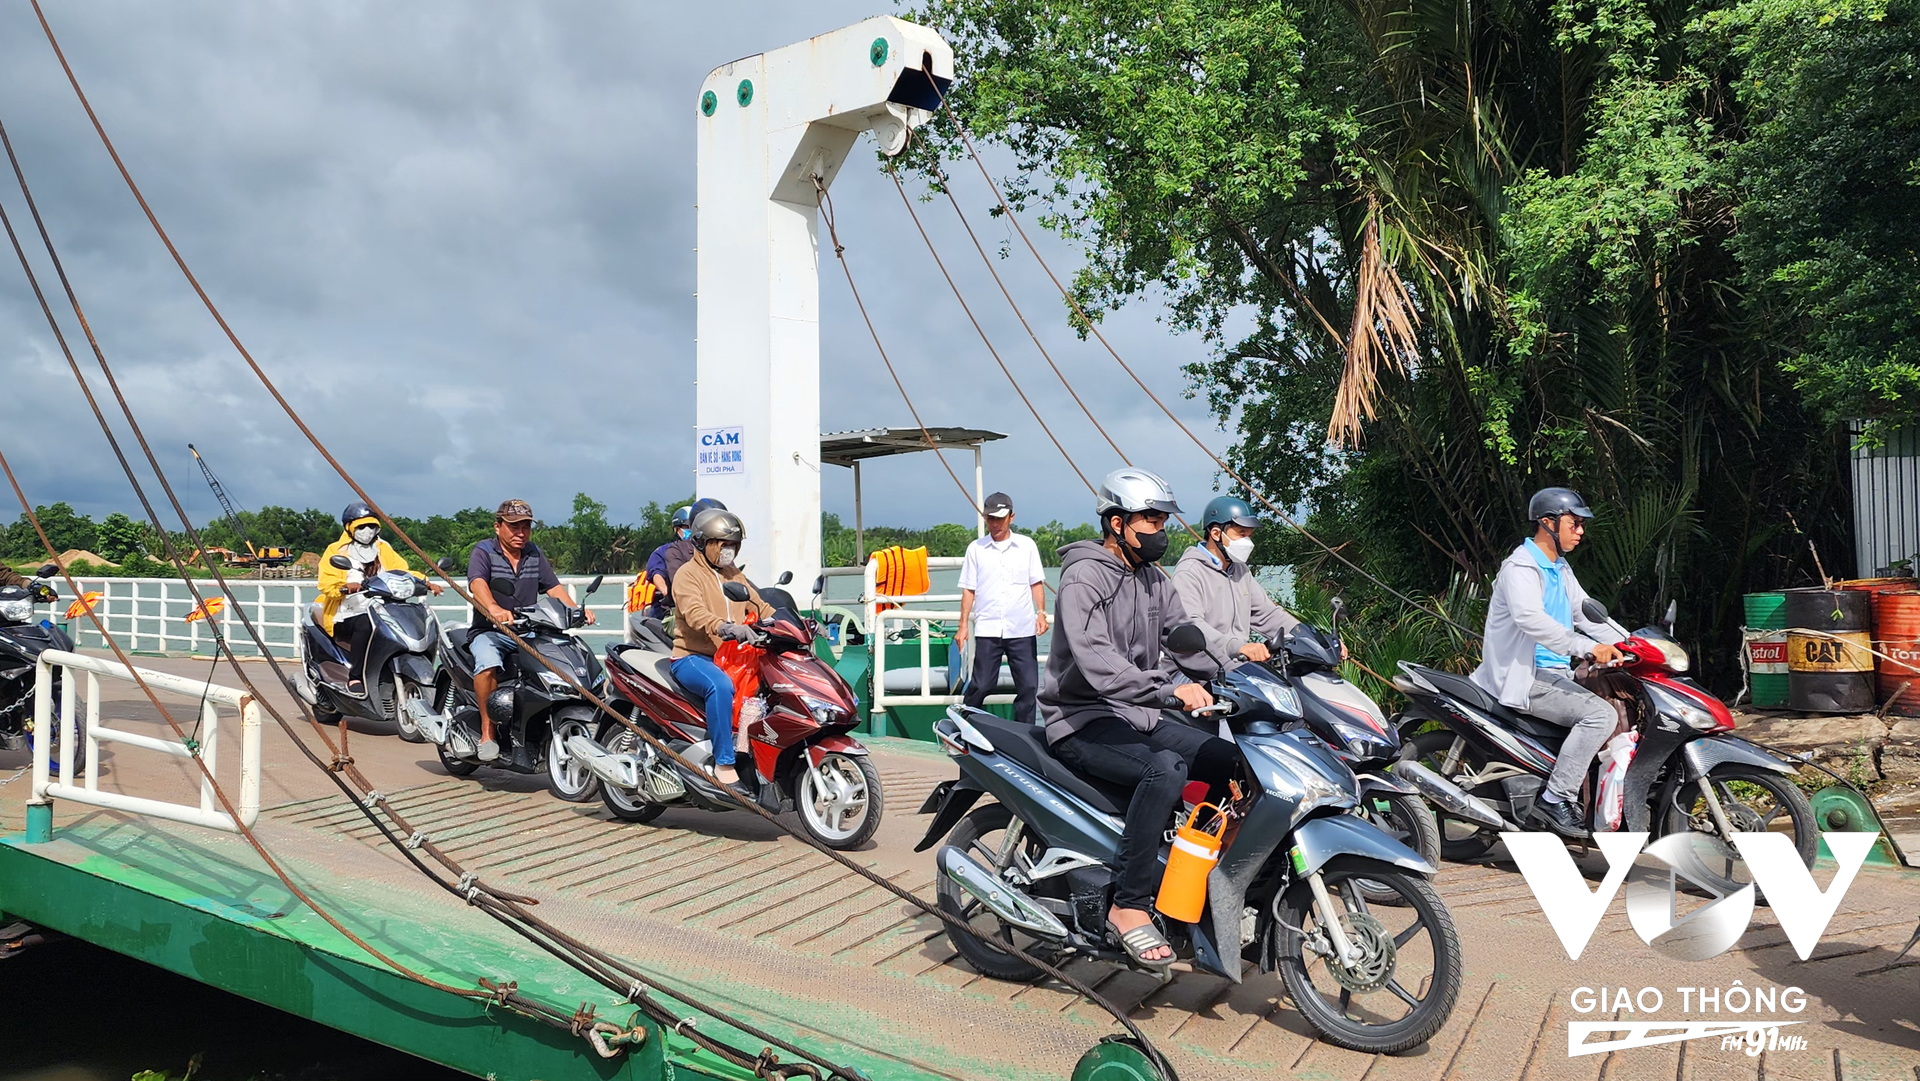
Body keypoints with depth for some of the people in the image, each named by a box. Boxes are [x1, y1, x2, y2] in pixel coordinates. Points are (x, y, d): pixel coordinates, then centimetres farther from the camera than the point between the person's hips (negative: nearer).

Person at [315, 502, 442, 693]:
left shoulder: (383, 549, 21)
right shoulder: (335, 551, 6)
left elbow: (403, 571, 10)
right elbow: (326, 582, -8)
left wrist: (425, 582, -10)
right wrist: (345, 586, -31)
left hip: (380, 613, 5)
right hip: (346, 616, -4)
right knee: (365, 624, -37)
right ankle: (354, 677, -32)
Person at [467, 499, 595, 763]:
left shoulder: (535, 553, 15)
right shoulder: (483, 552, -2)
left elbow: (553, 587, 7)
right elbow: (477, 584, -22)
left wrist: (575, 610, -13)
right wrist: (494, 609, -44)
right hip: (490, 632, -4)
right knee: (488, 662, -36)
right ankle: (487, 733, -25)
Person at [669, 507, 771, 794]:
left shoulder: (734, 575, 22)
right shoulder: (688, 574, -4)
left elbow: (761, 607, 19)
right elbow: (694, 613, -23)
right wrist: (726, 627, -42)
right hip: (693, 658, -7)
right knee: (721, 686, -38)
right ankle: (724, 765, -34)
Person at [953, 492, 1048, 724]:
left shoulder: (1027, 545, 8)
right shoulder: (976, 548, 8)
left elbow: (1036, 583, 10)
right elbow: (968, 589, 9)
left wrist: (1041, 612, -4)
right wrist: (963, 625, 4)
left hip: (1022, 629, 1)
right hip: (987, 629, -1)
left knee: (1028, 687, 2)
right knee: (981, 686, -2)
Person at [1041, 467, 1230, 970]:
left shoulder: (1155, 580, 14)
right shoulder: (1084, 576, -13)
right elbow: (1096, 661, -27)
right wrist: (1170, 689, -39)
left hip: (1139, 716, 8)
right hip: (1084, 721, -8)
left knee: (1234, 761, -6)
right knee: (1165, 769, -32)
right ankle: (1128, 904, -24)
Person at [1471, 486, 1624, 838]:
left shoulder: (1560, 569, 18)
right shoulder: (1521, 566, -14)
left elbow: (1585, 612, 19)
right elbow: (1530, 618, -31)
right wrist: (1587, 647, -35)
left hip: (1554, 673, 10)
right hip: (1523, 678, -10)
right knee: (1600, 715, -24)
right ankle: (1555, 800, -20)